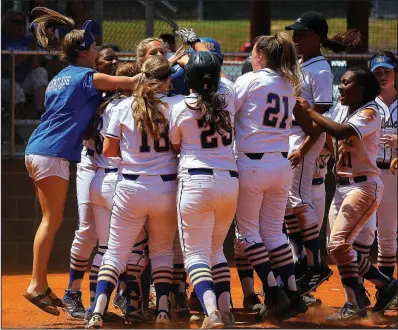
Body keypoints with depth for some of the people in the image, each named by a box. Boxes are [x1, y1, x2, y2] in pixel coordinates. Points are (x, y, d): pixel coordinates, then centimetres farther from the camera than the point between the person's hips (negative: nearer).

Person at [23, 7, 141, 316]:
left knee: (51, 219, 10)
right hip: (53, 154, -9)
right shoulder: (87, 77, -6)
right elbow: (131, 82, -9)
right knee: (53, 220, -6)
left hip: (38, 152, 9)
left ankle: (41, 285, 9)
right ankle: (37, 285, -8)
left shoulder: (60, 78, 20)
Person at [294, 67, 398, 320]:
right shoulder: (341, 109, 12)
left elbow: (342, 131, -30)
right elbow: (311, 128, 8)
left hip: (365, 186, -9)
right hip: (342, 186, 9)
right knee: (338, 247, 8)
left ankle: (354, 305, -10)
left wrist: (310, 111, -23)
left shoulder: (370, 113, -13)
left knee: (339, 244, -18)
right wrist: (296, 105, -6)